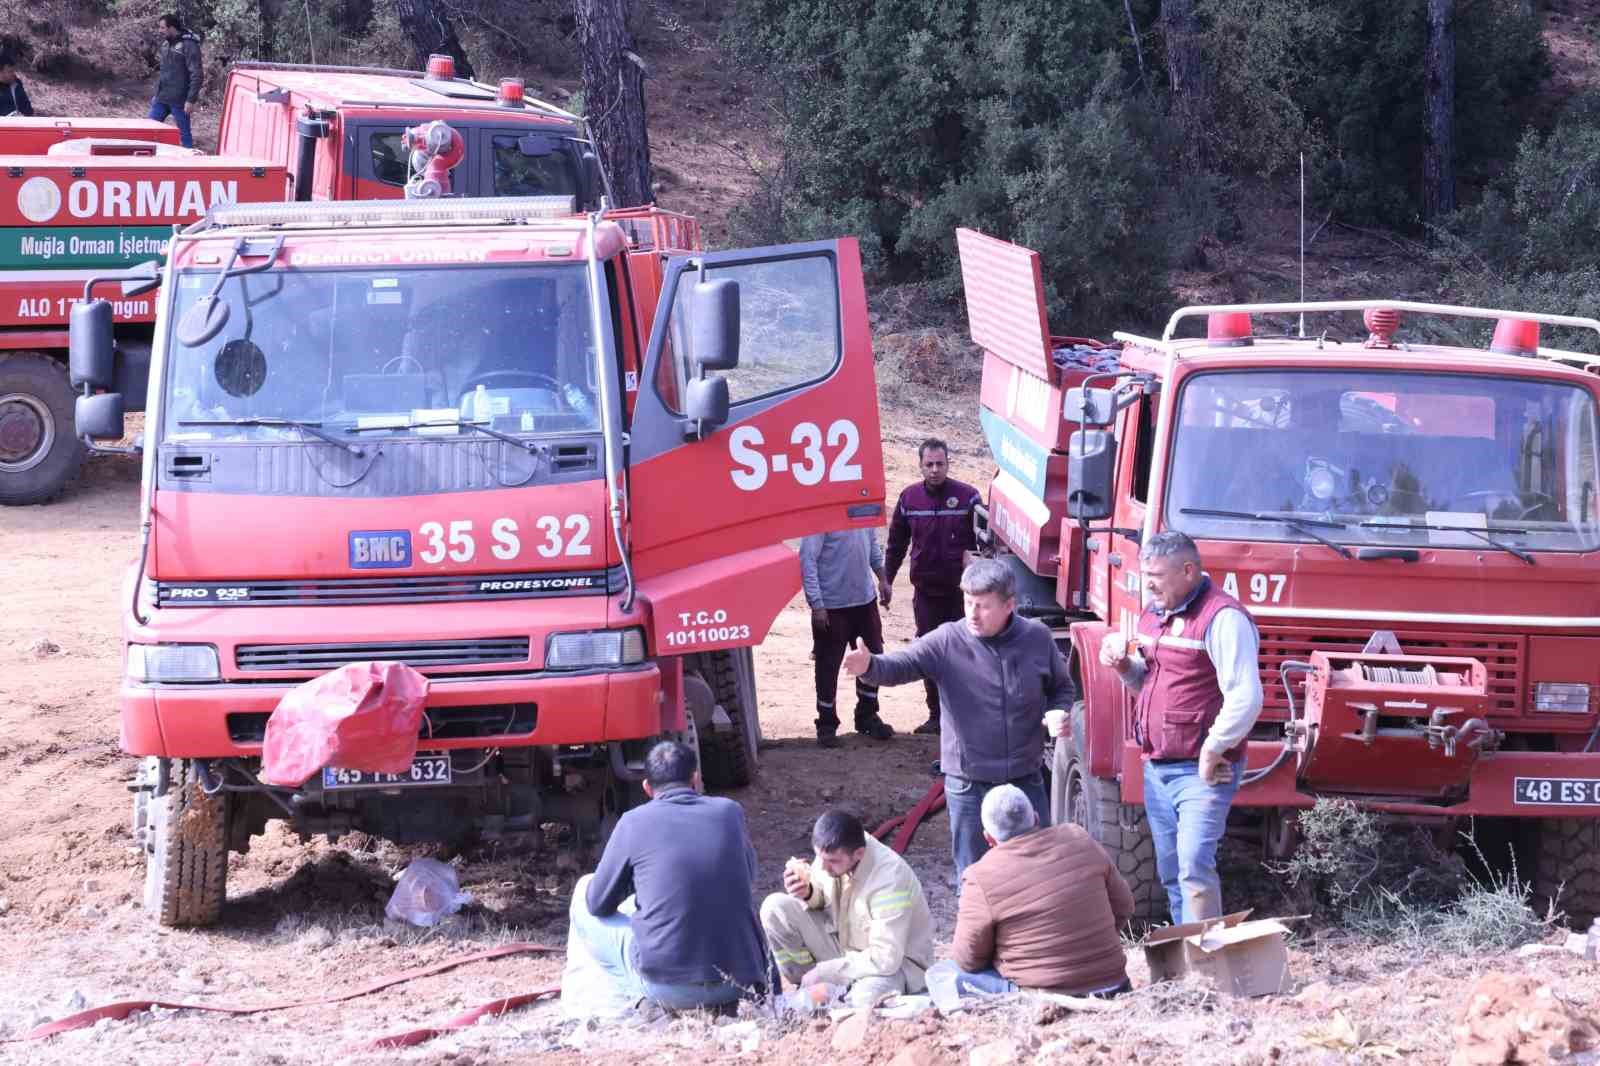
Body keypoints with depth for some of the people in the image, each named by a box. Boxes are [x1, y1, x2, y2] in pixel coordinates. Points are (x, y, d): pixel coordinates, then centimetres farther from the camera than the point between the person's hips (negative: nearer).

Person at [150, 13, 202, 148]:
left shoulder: (188, 45, -13)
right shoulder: (166, 43, 11)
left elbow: (196, 75, -17)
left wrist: (191, 100, -21)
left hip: (178, 100, -8)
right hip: (161, 98, 8)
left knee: (183, 134, -1)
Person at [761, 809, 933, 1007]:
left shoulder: (888, 879, -33)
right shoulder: (831, 852, -16)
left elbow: (885, 959, -30)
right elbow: (822, 895, 6)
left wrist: (824, 972, -24)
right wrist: (807, 893, -19)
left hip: (895, 961, -6)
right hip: (842, 940, 6)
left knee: (866, 999, -40)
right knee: (775, 907, -13)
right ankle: (809, 990, -2)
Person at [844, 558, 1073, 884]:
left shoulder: (1037, 638, -5)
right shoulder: (947, 642, -11)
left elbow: (1062, 688, 11)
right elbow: (899, 666, -23)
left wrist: (1058, 712, -11)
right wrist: (868, 666, -45)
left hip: (1026, 781, 1)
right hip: (969, 785, -1)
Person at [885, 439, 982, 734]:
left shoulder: (967, 496, -6)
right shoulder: (910, 497, 4)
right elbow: (896, 544, 12)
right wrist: (887, 581, 12)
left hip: (960, 588, -3)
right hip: (925, 589, 3)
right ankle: (936, 715, 13)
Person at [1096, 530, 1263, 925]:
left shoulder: (1222, 618, -15)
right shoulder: (1153, 614, 14)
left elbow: (1245, 698, -20)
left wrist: (1212, 751, -16)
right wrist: (1123, 665, 6)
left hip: (1201, 772, -9)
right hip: (1157, 767, 9)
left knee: (1195, 865, -17)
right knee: (1170, 872, 11)